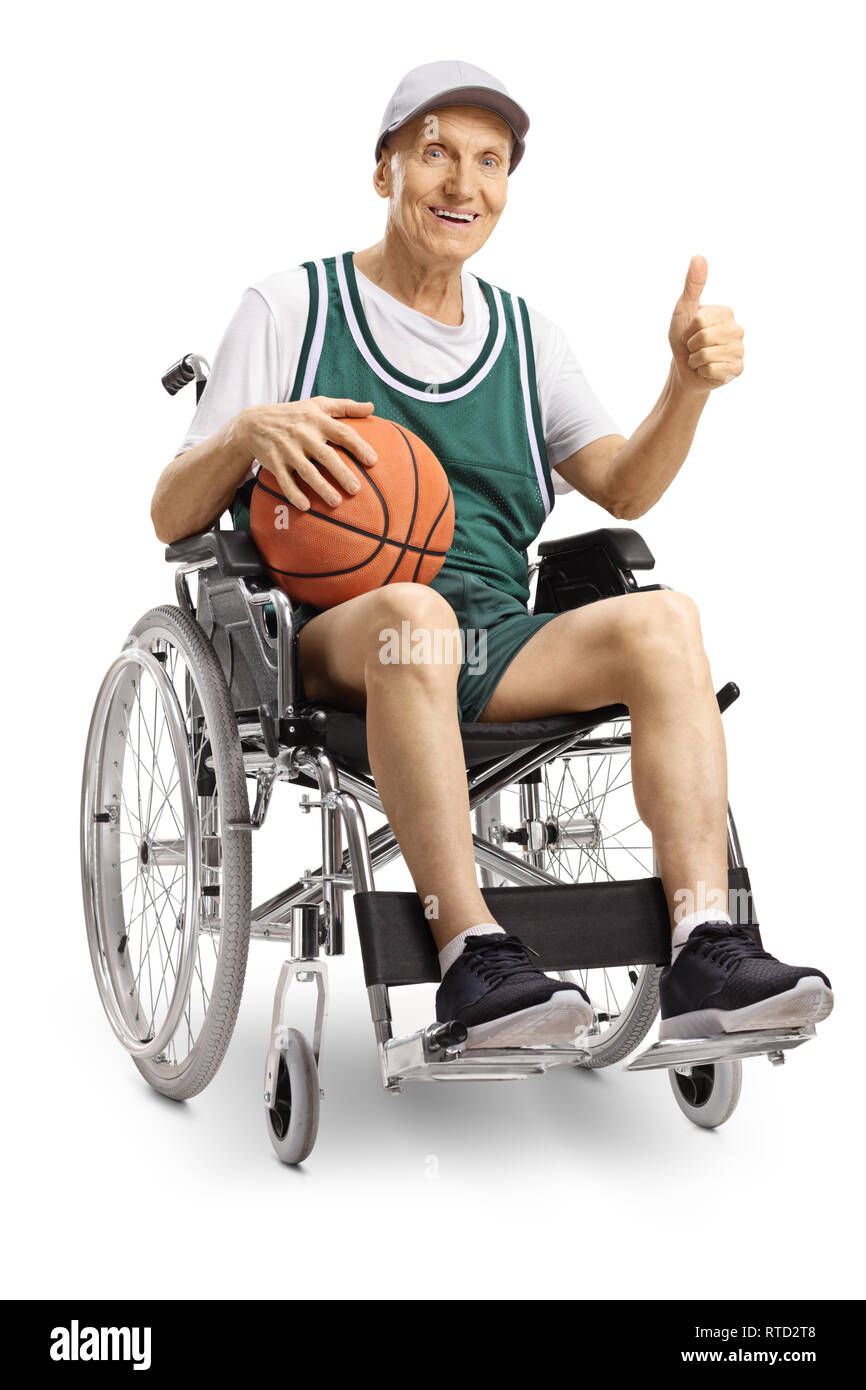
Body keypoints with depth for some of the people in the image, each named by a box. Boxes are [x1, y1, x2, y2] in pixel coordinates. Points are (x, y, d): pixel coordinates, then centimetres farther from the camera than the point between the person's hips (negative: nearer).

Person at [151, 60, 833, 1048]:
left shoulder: (525, 335, 21)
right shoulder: (288, 309, 8)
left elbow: (623, 490, 11)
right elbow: (171, 519, 4)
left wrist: (690, 383, -6)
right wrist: (249, 431, -17)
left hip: (497, 641, 4)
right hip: (329, 642, -4)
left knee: (663, 614, -24)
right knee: (414, 608, -38)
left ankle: (703, 953, -31)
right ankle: (472, 955, -38)